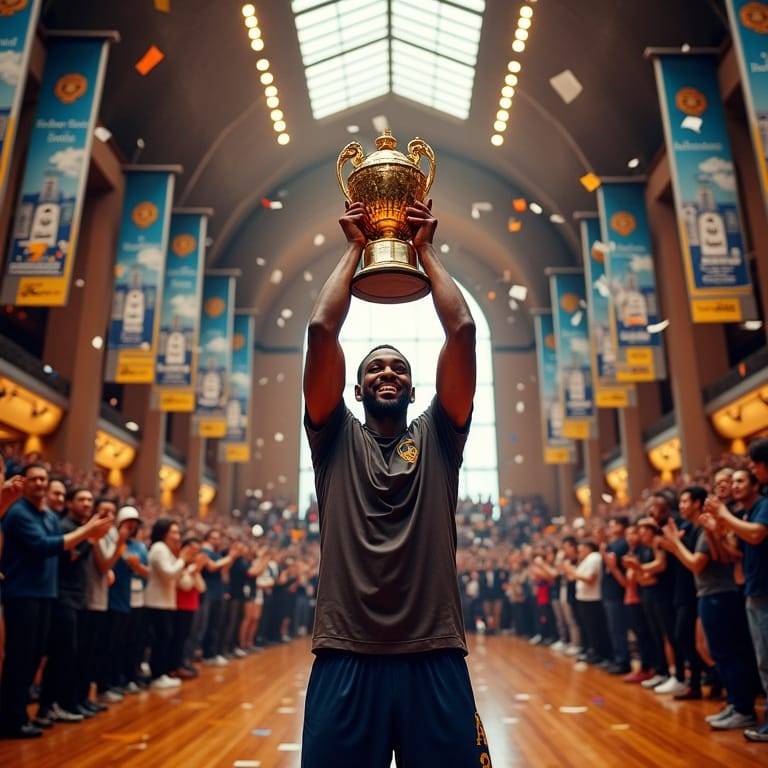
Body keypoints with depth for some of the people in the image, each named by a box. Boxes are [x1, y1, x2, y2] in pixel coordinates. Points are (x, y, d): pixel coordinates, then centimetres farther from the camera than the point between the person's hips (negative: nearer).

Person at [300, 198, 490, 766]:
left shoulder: (438, 437, 11)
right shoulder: (337, 438, 10)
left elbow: (463, 331, 3)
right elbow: (322, 331, 0)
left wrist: (426, 251, 11)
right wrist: (354, 250, 10)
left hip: (435, 657, 1)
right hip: (345, 656, 0)